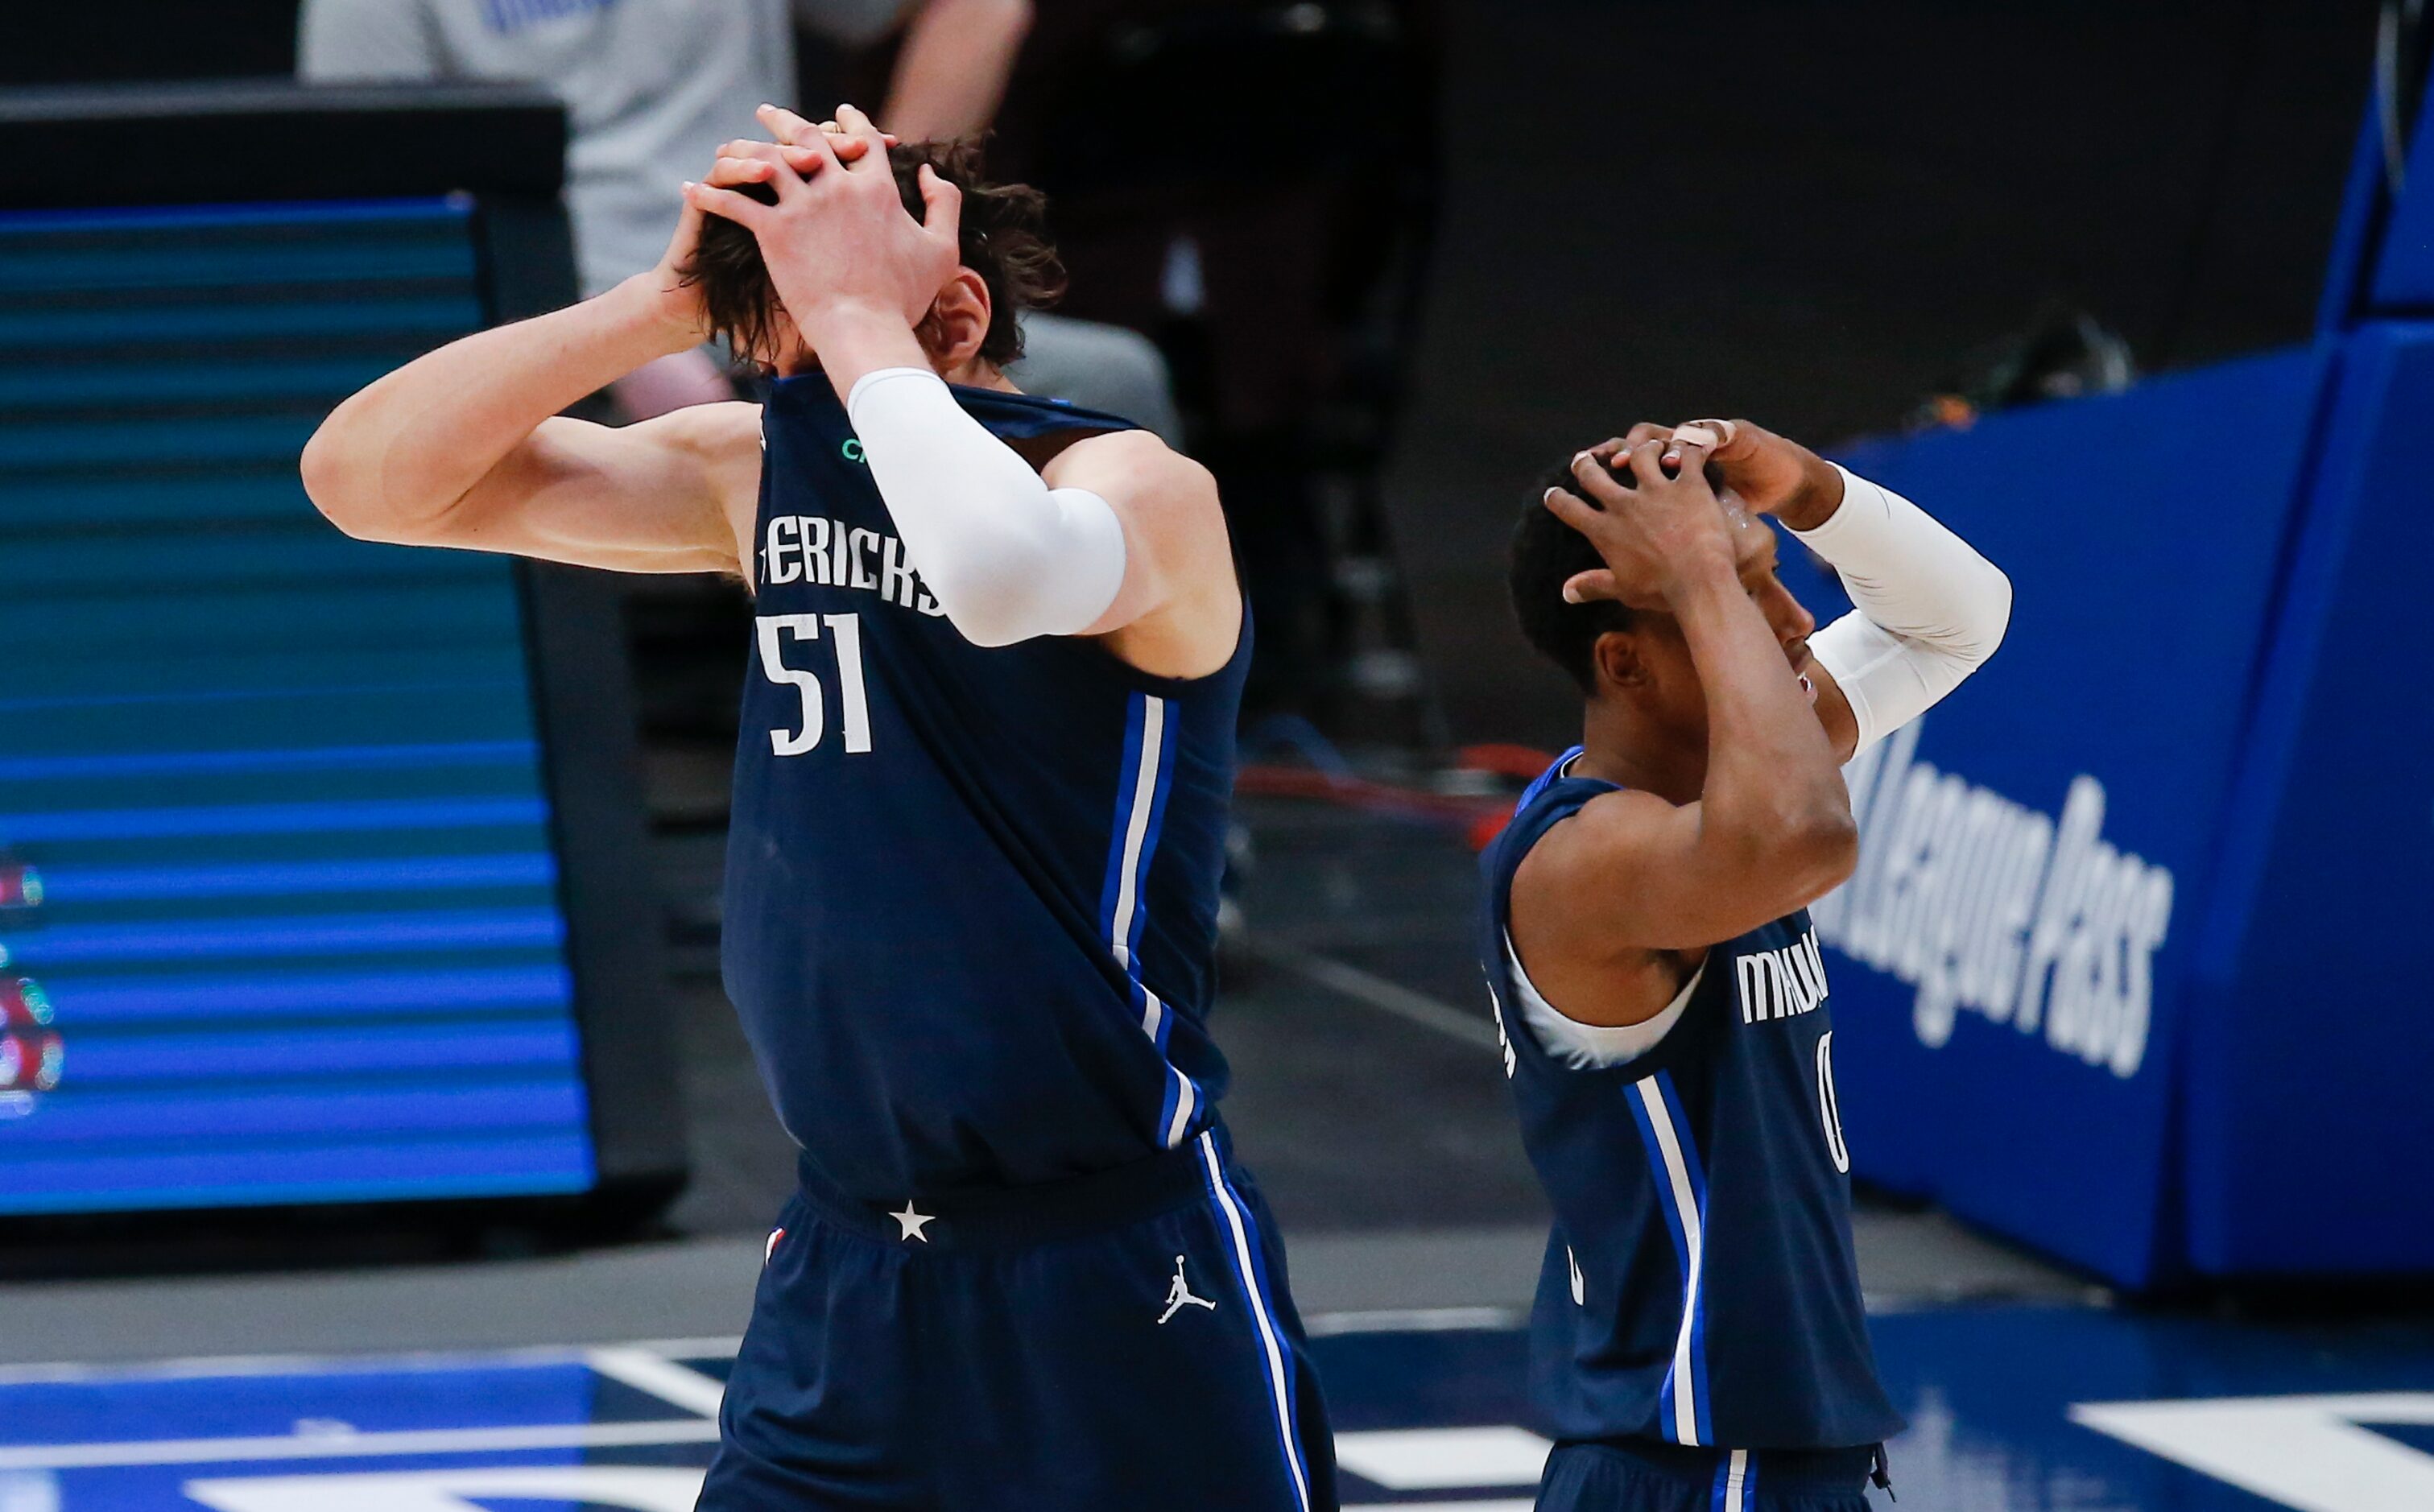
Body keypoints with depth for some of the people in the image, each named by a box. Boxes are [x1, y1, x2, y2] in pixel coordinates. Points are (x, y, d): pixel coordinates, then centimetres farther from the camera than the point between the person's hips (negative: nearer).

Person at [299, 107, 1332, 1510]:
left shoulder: (1141, 487, -13)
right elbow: (366, 479, 2)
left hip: (1123, 1289, -5)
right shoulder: (762, 471, 6)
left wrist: (856, 317, -24)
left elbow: (1006, 575, -39)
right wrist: (666, 301, -8)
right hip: (845, 1271, 5)